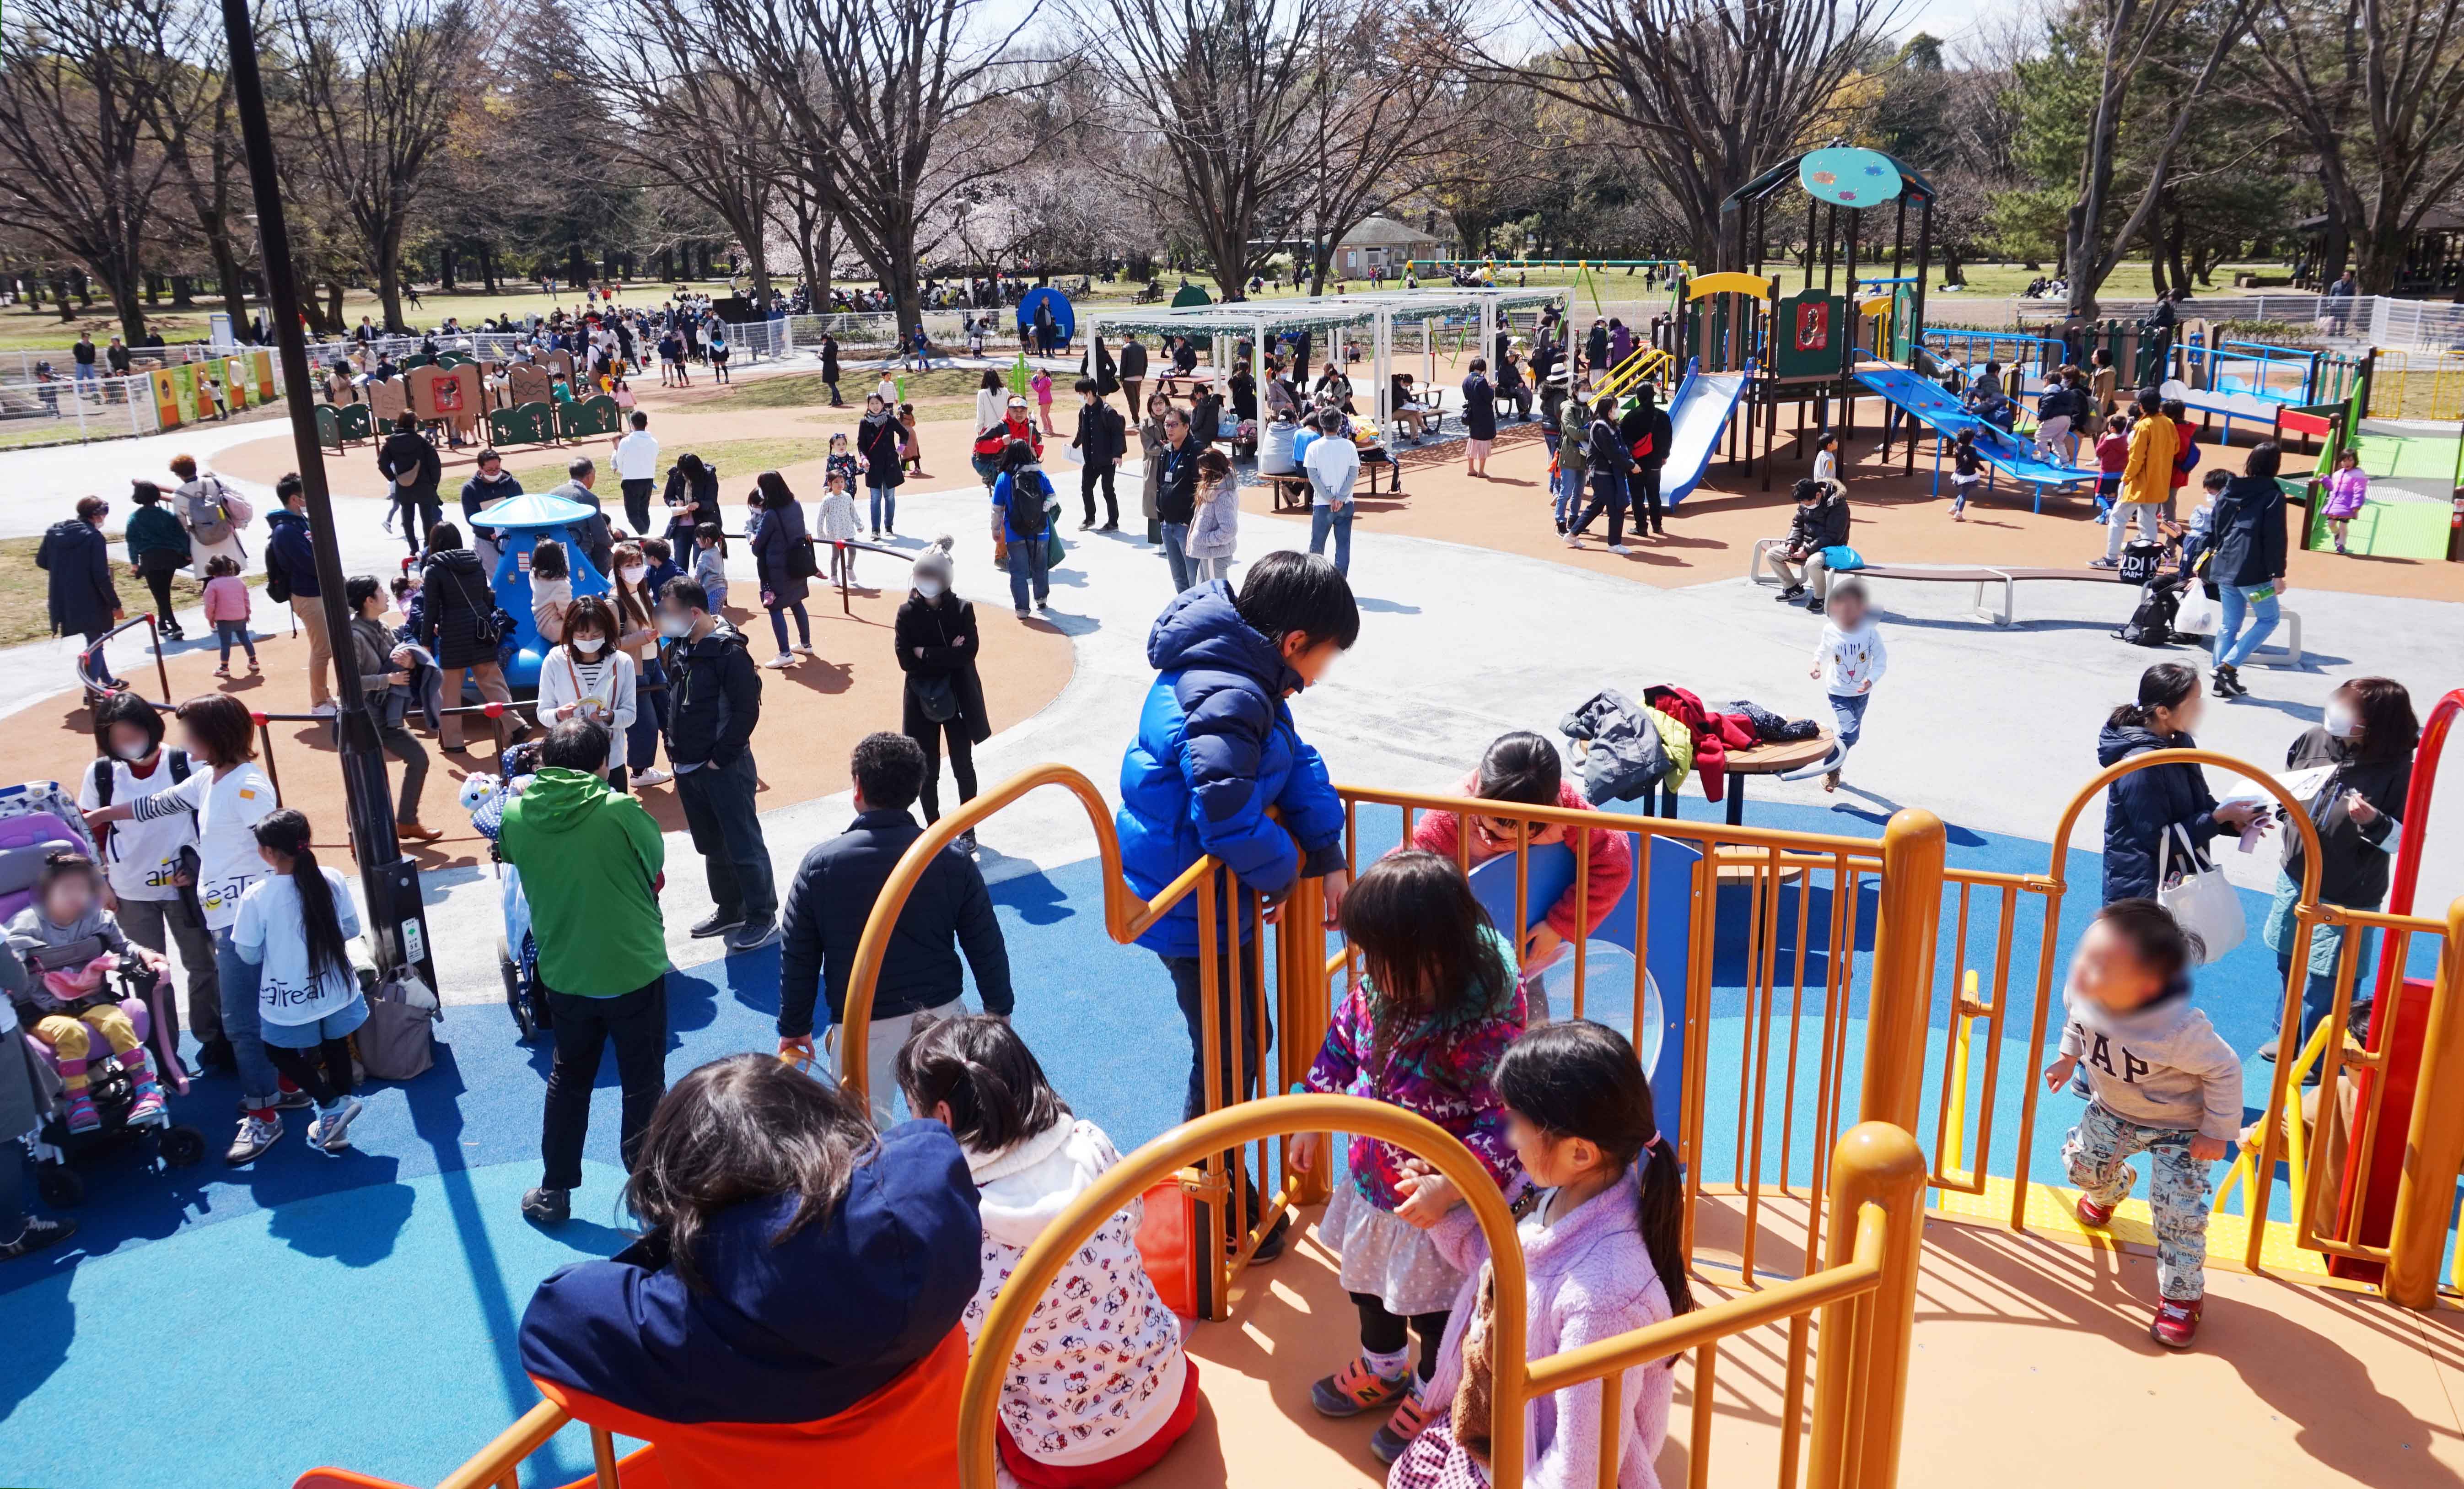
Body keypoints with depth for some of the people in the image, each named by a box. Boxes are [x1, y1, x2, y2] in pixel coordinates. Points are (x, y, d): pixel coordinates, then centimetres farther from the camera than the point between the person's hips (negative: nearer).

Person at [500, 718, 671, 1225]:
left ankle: (554, 1191, 32)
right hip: (635, 972, -3)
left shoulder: (517, 815, -10)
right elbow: (656, 865, -6)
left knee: (568, 1081, 23)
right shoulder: (622, 811, -21)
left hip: (564, 976, 4)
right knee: (643, 1084, 14)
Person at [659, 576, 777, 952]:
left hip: (724, 767, -8)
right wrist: (676, 748, 10)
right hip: (687, 766, 8)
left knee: (743, 845, -1)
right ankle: (729, 910, 31)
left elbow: (747, 711, -19)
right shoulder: (678, 648, 7)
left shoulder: (729, 652, -17)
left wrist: (719, 759, -17)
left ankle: (761, 917, 10)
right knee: (710, 845, 18)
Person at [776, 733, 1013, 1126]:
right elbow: (987, 948, 0)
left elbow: (798, 957, -3)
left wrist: (794, 1026, 10)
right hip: (940, 1015, 2)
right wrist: (999, 1010, 14)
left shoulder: (820, 864, -10)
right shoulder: (952, 861, -8)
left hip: (862, 1025, -2)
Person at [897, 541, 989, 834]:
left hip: (957, 698, 0)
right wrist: (948, 656, -17)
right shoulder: (907, 614, -6)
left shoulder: (962, 610, -6)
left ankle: (968, 830, 23)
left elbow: (969, 651, -17)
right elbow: (906, 661, -13)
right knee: (928, 772, 8)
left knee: (963, 767, 9)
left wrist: (927, 654, -17)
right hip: (922, 700, 0)